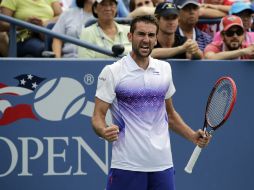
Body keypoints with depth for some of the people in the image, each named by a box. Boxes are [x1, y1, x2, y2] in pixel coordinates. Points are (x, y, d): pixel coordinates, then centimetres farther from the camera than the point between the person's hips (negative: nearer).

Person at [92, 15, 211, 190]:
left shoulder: (165, 69, 12)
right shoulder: (112, 72, -3)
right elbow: (98, 116, -6)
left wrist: (193, 136, 9)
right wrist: (104, 131, -27)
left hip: (163, 164, 4)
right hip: (127, 166, -4)